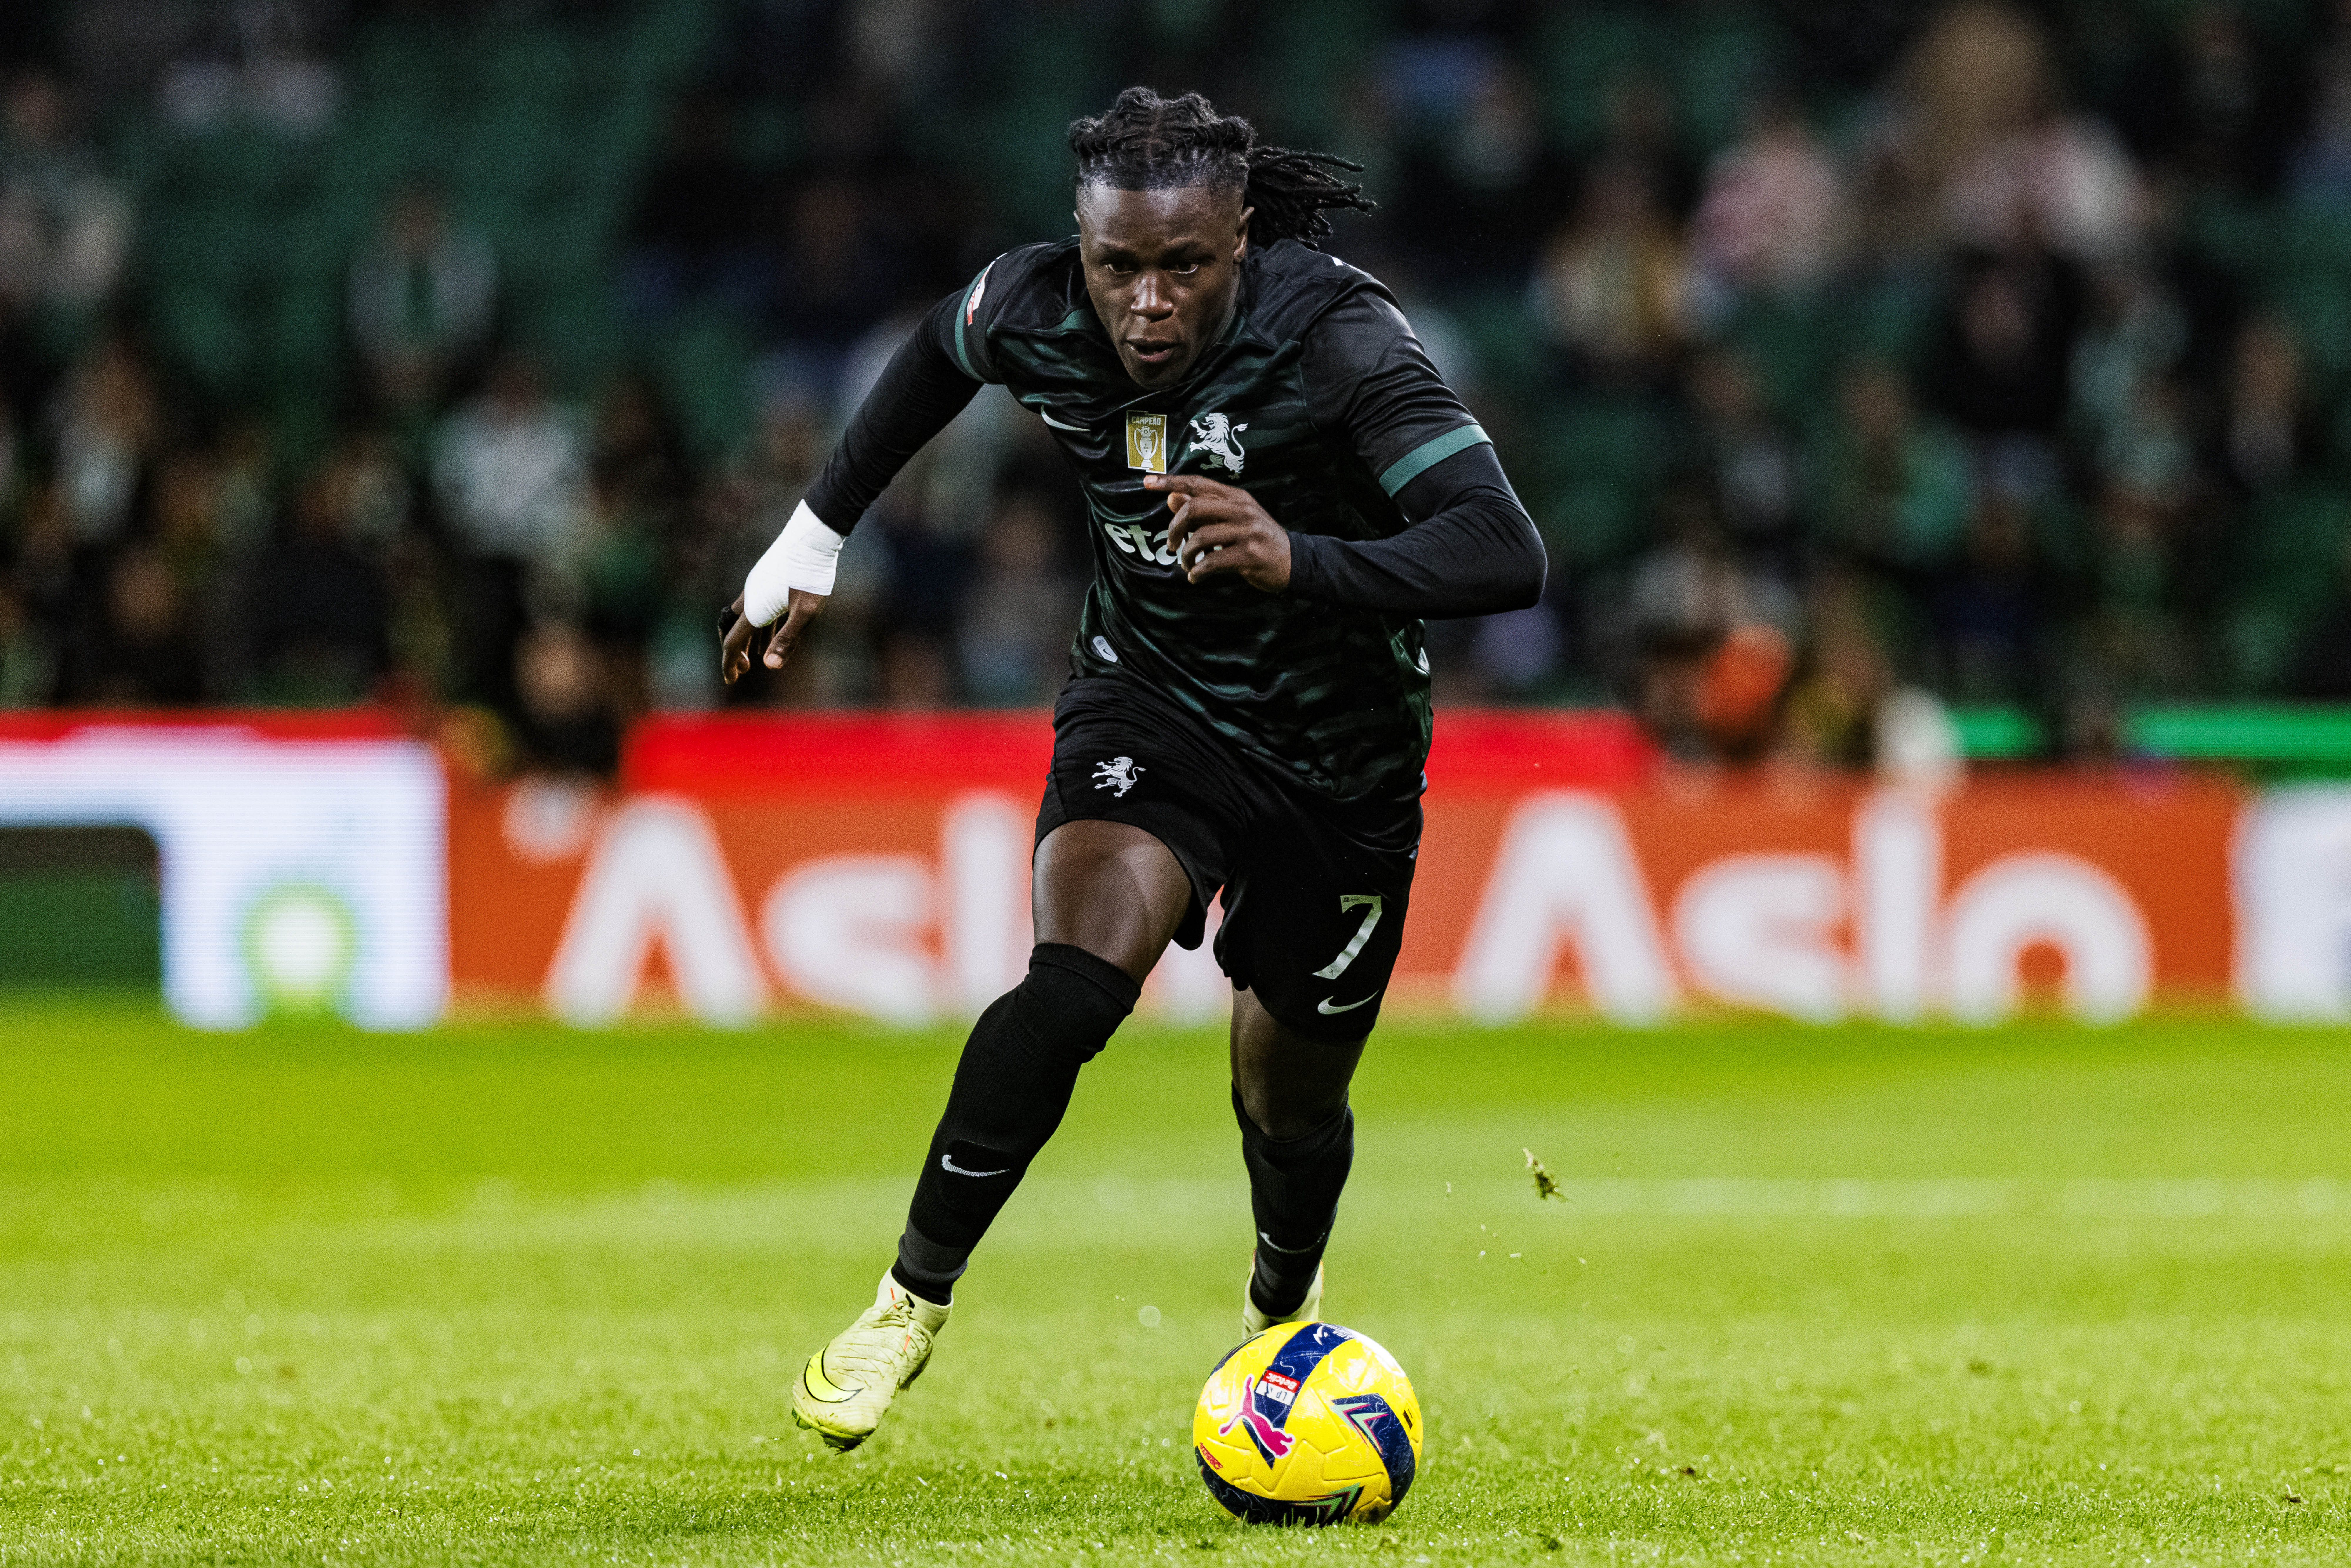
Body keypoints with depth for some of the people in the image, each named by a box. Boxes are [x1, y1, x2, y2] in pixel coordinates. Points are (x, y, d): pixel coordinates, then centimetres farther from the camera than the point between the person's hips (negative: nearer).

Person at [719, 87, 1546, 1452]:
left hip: (1340, 759, -1)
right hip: (1149, 701, 1)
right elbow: (939, 353, 8)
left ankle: (1282, 1317, 48)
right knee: (1077, 978, -27)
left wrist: (1297, 560, -54)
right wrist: (815, 541, 13)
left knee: (1291, 1094, 14)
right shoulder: (1035, 313, -19)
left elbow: (1508, 556, -40)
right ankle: (916, 1298, -10)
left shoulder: (1337, 335, -31)